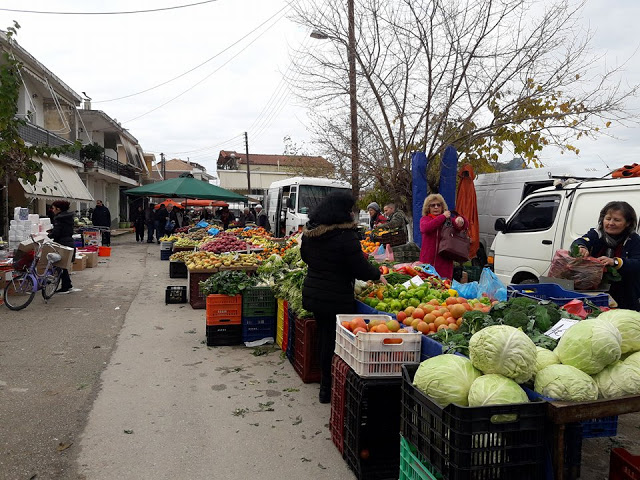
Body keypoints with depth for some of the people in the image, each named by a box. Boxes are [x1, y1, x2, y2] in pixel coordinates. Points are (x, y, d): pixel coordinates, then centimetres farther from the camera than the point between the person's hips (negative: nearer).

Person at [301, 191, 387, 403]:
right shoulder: (345, 236, -21)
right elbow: (361, 269, -16)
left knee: (324, 337, 20)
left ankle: (325, 384, 33)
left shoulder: (310, 232, 3)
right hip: (336, 299, -8)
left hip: (313, 294, 8)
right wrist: (378, 275, 2)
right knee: (334, 342, 5)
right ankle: (328, 390, 16)